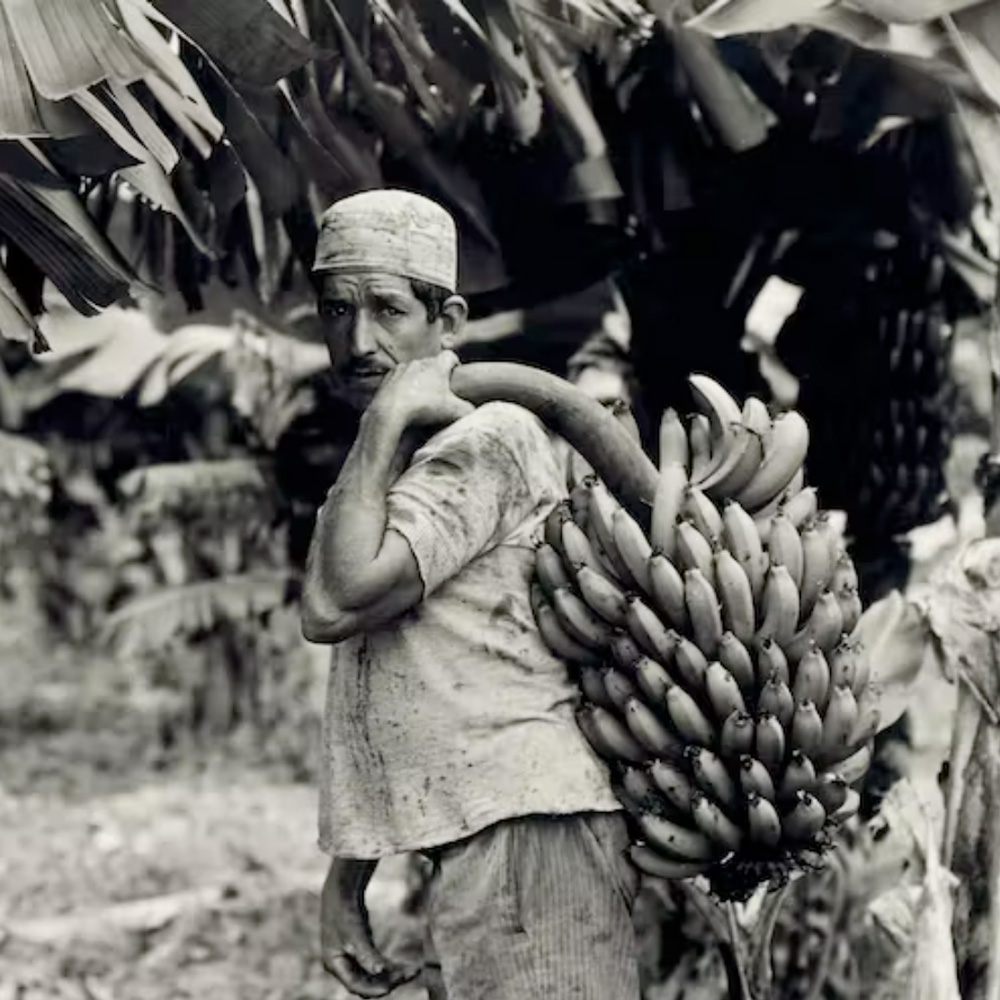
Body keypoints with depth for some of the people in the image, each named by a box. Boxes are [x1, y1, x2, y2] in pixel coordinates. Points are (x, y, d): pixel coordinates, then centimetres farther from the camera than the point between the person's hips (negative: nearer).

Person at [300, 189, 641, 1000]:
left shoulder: (487, 439, -9)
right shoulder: (386, 473, 20)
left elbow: (336, 604, -20)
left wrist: (385, 419, -13)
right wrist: (346, 878, 20)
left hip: (525, 829, -9)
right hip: (470, 849, 9)